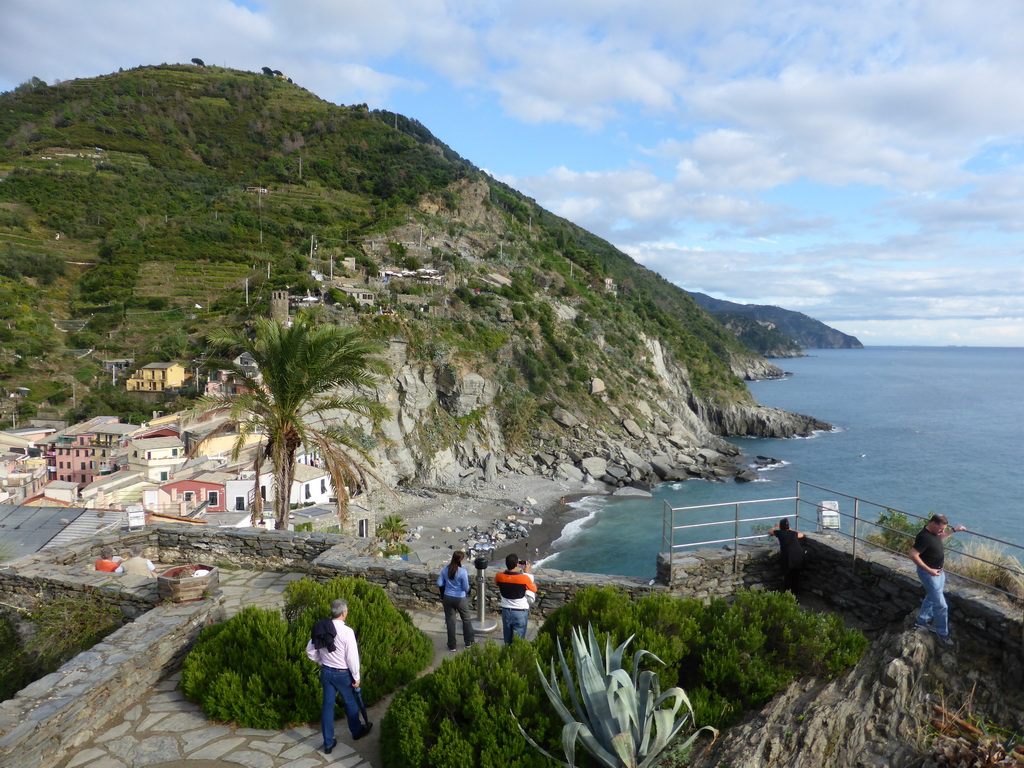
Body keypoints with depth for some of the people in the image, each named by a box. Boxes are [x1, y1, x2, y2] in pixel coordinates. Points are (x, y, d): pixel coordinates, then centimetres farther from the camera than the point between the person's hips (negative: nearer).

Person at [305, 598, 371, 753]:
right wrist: (356, 677, -9)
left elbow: (310, 651, 4)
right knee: (350, 703, 18)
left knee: (327, 705, 14)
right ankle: (357, 731, 40)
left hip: (326, 672, 5)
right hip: (343, 674, -5)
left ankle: (328, 743, 23)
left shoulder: (321, 628, -6)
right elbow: (352, 657, -21)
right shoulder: (346, 631, -24)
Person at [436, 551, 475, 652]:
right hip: (460, 599, -3)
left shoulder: (445, 570, -8)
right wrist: (467, 590, 6)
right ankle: (469, 641, 33)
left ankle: (452, 646, 21)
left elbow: (439, 583, -4)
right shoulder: (463, 571, -21)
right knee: (466, 619, 19)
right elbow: (466, 588, -16)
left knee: (450, 621, 13)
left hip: (447, 598, 3)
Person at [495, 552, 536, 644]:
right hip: (520, 613, -3)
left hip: (506, 612, 4)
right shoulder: (525, 578, -24)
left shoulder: (499, 577, -14)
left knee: (507, 640, 18)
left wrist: (508, 568, 3)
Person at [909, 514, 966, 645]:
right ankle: (942, 632, 14)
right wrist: (929, 570, -30)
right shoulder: (924, 537, -31)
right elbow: (913, 555, -31)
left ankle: (923, 621, 41)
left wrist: (954, 530, 15)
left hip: (938, 571, 10)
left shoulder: (935, 531, -3)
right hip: (929, 573, -10)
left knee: (931, 597, 24)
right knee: (941, 605, -2)